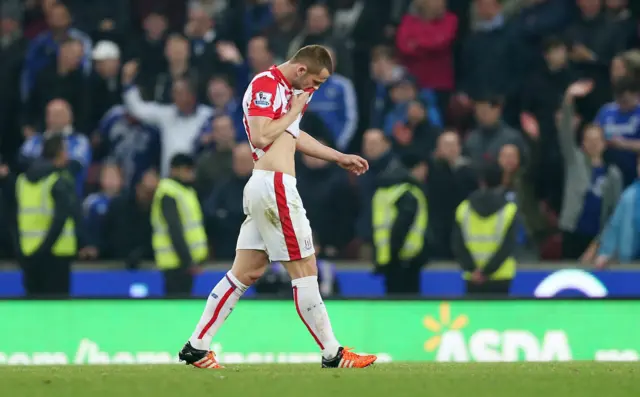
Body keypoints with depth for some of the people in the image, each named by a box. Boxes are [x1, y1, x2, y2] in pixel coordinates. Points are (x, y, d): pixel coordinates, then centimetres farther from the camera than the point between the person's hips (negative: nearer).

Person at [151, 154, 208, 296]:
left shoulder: (186, 190, 18)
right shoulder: (168, 194, -14)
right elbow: (174, 231, -20)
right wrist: (187, 260, -22)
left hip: (186, 259, 10)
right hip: (176, 261, -10)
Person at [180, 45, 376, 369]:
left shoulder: (289, 88, 17)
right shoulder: (265, 84, -12)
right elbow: (261, 136, -22)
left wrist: (340, 158, 32)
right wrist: (295, 110, -10)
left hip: (264, 187, 10)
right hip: (274, 184, -10)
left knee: (247, 272, 9)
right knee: (304, 269, -4)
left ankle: (196, 347, 9)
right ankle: (332, 354, 1)